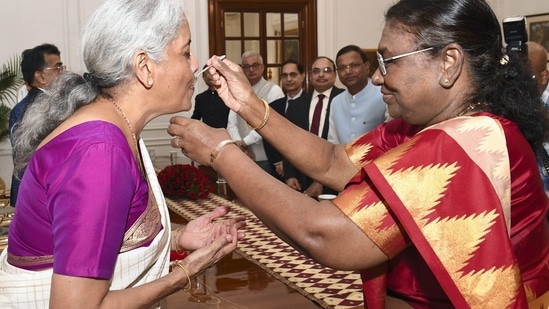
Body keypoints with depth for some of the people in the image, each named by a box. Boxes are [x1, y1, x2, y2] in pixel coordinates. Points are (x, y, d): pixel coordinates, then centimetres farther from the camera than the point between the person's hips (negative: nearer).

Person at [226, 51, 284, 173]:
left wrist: (245, 141, -12)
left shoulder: (273, 90, -4)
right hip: (243, 157, 5)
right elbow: (231, 124, 8)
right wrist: (240, 147, -9)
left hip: (266, 158, -5)